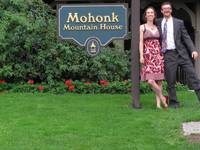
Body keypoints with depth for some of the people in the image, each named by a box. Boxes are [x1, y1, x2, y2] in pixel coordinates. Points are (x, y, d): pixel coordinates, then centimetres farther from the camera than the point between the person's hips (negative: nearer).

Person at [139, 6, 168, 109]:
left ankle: (158, 103, 6)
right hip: (148, 55, -3)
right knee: (150, 80, -16)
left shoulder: (157, 28, 15)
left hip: (158, 55, 3)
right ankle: (162, 97, 4)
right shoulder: (142, 27, 5)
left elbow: (159, 42, 17)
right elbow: (141, 42, -2)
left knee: (159, 80, -1)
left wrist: (162, 55, 9)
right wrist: (141, 56, -11)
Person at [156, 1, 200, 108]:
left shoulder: (179, 22, 6)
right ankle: (173, 102, 14)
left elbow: (186, 37, 2)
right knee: (170, 81, 3)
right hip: (168, 55, 0)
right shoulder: (158, 23, 10)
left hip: (181, 53, 0)